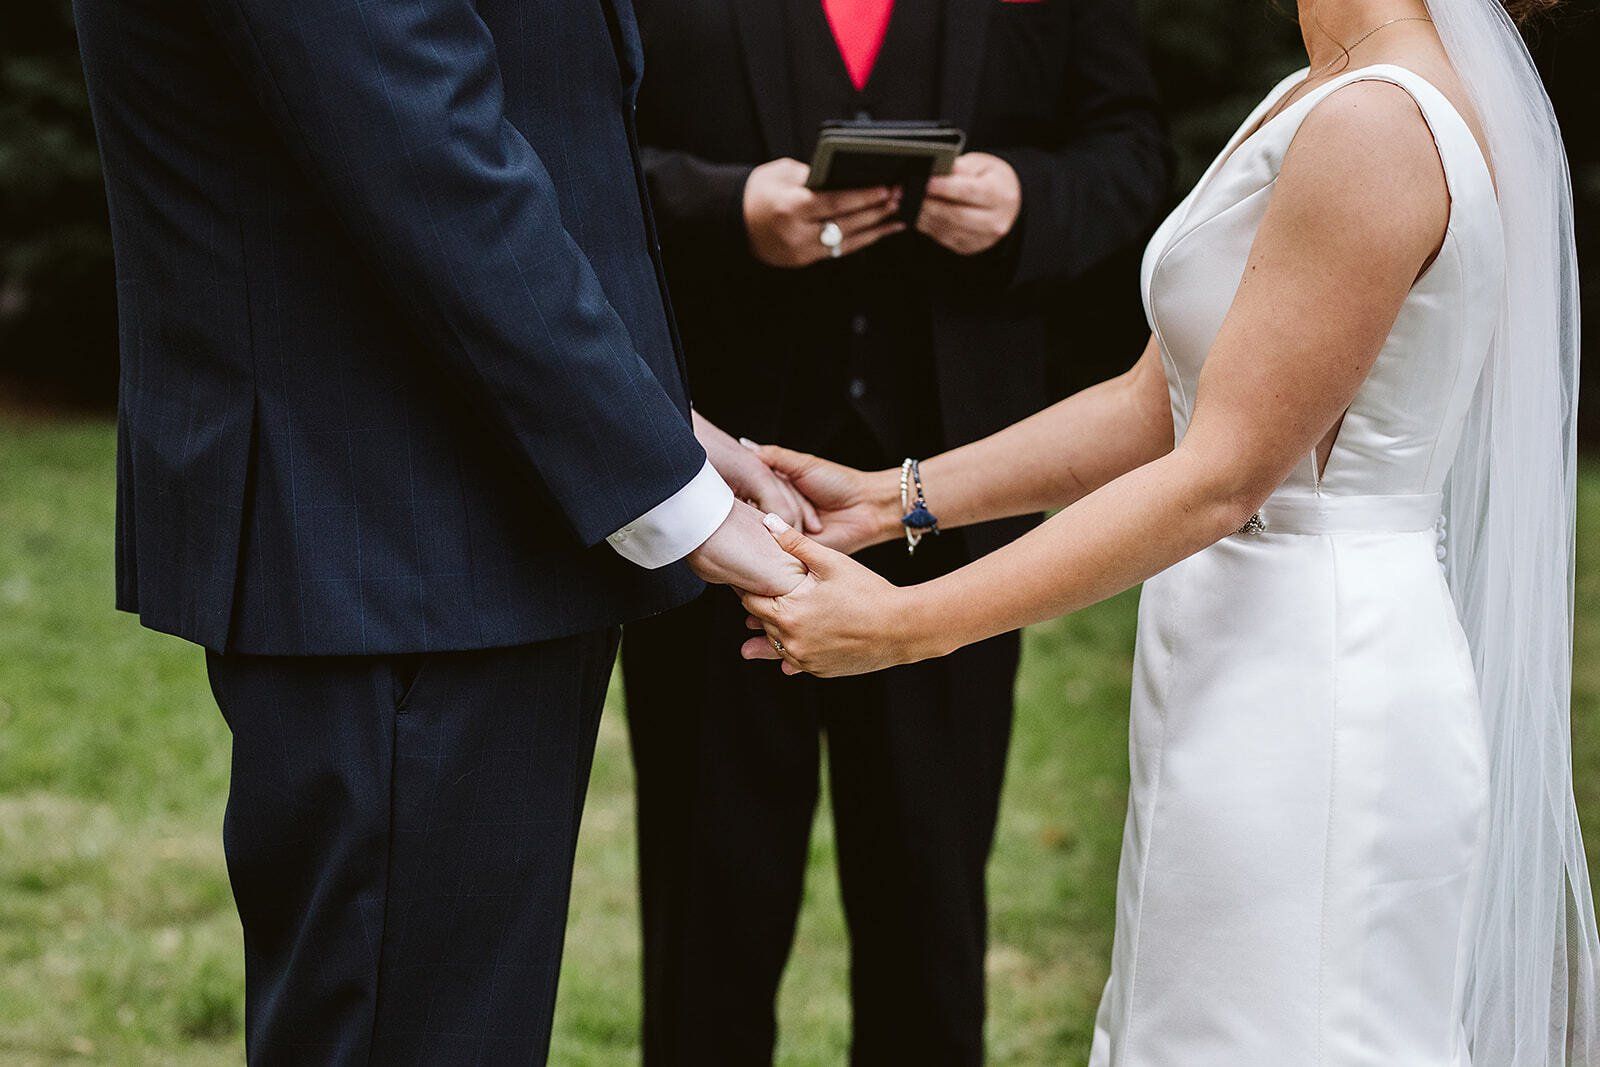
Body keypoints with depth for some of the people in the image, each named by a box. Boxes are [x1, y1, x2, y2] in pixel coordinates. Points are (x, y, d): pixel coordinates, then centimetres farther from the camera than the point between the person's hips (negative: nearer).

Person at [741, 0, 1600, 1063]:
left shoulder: (1378, 125, -19)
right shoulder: (1319, 103, 12)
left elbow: (1221, 477, -20)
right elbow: (1155, 406, 13)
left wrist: (906, 624, -18)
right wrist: (890, 497, 8)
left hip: (1307, 702, -9)